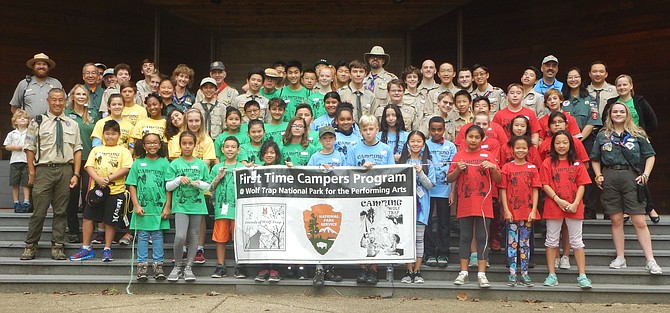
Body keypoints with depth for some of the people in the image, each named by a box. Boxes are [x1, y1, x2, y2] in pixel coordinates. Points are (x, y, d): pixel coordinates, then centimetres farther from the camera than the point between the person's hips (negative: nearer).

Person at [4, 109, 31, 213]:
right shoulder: (12, 134, 10)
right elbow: (6, 146, 10)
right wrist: (15, 147, -6)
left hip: (27, 160, -2)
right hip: (15, 161, 3)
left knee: (26, 183, -3)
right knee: (15, 184, 5)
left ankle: (26, 203, 0)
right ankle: (16, 203, 13)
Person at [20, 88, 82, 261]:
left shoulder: (72, 124, 12)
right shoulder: (38, 122, 5)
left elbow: (77, 150, 9)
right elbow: (30, 148, 3)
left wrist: (76, 174, 1)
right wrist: (31, 173, -2)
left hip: (65, 170, 2)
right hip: (44, 169, -2)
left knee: (61, 210, 6)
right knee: (39, 211, -3)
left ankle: (57, 246, 14)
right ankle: (30, 246, 10)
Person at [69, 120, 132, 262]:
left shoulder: (123, 151, 3)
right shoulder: (96, 150, 13)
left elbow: (126, 168, -8)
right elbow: (89, 166, 3)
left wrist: (109, 178, -16)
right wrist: (98, 179, -14)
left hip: (116, 190, -3)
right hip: (97, 189, 3)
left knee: (110, 221, 3)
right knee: (88, 217, 1)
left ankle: (107, 250, 15)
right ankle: (86, 248, 12)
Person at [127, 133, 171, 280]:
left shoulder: (164, 163, 2)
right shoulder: (138, 163, 4)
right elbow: (132, 185, 3)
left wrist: (167, 207, -4)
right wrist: (136, 205, -5)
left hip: (159, 208, -1)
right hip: (142, 208, 1)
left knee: (158, 236, 6)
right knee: (142, 236, 6)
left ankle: (158, 265, 12)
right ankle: (142, 265, 12)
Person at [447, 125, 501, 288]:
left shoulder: (488, 156, 4)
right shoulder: (459, 156, 6)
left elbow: (498, 180, 1)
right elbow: (449, 179, 6)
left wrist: (493, 167, -18)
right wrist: (458, 169, -12)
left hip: (484, 205, -1)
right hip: (465, 205, 1)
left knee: (482, 238, 1)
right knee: (465, 238, 6)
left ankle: (482, 274, 4)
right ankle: (463, 273, 12)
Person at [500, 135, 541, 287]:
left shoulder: (532, 168, 6)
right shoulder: (507, 167, 1)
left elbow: (535, 190, 3)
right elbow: (503, 190, -1)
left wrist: (534, 210, -5)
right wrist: (506, 210, -8)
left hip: (528, 212, 2)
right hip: (511, 212, -1)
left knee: (525, 243, 7)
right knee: (512, 243, 2)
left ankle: (524, 274, 13)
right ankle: (512, 274, 7)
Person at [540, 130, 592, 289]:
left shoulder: (577, 164, 6)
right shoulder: (548, 163, 1)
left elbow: (581, 185, 2)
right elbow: (545, 185, -4)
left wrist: (575, 203, -11)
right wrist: (559, 200, -14)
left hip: (574, 208, 1)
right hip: (553, 207, 0)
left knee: (577, 242, 4)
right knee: (551, 241, 6)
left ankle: (582, 276, 7)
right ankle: (552, 275, 13)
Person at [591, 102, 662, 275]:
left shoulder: (637, 134, 9)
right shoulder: (602, 135, 12)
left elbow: (650, 155, 9)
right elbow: (595, 159, 17)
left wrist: (645, 174, -3)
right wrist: (598, 176, 4)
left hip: (631, 176, -2)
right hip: (609, 178, 2)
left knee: (640, 221, -4)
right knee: (616, 220, 6)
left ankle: (650, 261, -1)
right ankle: (620, 258, 15)